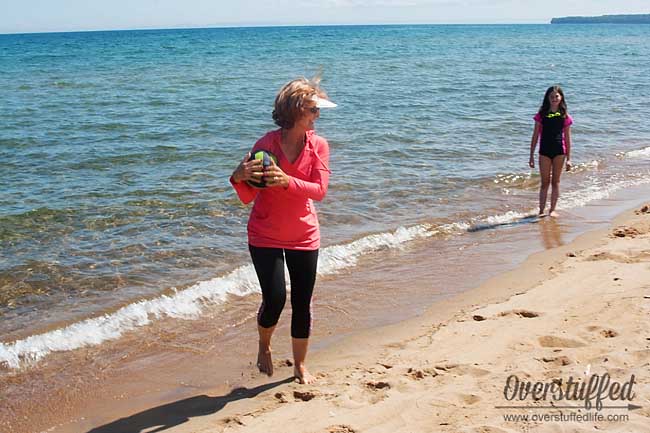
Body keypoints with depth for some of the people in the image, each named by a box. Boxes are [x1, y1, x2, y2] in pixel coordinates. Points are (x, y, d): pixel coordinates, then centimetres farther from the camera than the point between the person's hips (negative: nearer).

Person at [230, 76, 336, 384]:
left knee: (302, 304, 7)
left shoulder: (319, 146, -6)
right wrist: (238, 178, -33)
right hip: (265, 237, -2)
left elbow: (319, 190, -18)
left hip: (304, 237, 3)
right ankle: (264, 347, 24)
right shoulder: (266, 145, -13)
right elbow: (248, 197, -11)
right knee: (274, 299, -9)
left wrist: (287, 181, -34)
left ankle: (300, 366, 26)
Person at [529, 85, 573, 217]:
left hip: (559, 151, 0)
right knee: (545, 182, 3)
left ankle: (552, 209, 15)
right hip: (544, 151, 0)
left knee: (555, 182, 7)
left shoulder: (565, 117, 2)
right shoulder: (541, 115, 2)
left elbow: (567, 139, 5)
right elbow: (535, 136, 4)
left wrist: (568, 159, 3)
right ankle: (541, 210, 9)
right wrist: (531, 156, 2)